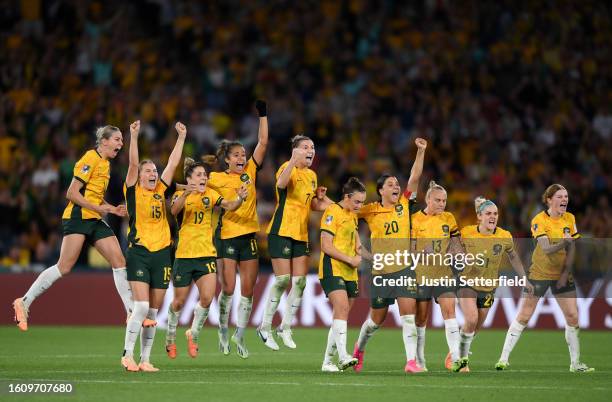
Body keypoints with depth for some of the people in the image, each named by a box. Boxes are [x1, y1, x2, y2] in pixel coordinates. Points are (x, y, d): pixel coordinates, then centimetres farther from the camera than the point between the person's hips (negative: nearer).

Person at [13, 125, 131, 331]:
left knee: (119, 261, -1)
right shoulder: (91, 158, -10)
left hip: (94, 221, 9)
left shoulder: (105, 163, 18)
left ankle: (132, 312, 1)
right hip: (78, 216, -9)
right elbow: (72, 193, -14)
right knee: (64, 267, -14)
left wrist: (113, 209, 13)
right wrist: (98, 207, -18)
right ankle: (24, 302, -6)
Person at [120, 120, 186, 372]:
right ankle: (127, 354, -6)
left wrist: (181, 137, 11)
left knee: (153, 312, 5)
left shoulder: (161, 191, 13)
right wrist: (134, 136, -18)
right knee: (141, 306, -16)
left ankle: (145, 360, 9)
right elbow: (133, 164, -10)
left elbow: (173, 163, 13)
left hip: (161, 254, 5)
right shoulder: (133, 191, 2)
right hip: (138, 253, -5)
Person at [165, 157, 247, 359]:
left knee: (207, 298, -14)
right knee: (179, 301, 7)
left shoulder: (210, 195, 5)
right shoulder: (180, 195, -3)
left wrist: (240, 199, -31)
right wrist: (186, 194, -45)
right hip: (184, 255, -2)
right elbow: (174, 210, -25)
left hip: (207, 255, 2)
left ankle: (193, 334, 9)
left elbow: (229, 205, -9)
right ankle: (170, 338, 29)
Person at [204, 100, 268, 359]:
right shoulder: (217, 179, -2)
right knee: (228, 288, -5)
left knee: (247, 290, 3)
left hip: (249, 235, 3)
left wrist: (263, 115, -3)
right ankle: (222, 332, 14)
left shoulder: (250, 172, 6)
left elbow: (263, 142, 3)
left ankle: (239, 335, 14)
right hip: (227, 236, -3)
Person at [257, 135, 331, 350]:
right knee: (282, 280, -9)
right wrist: (294, 160, -46)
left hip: (301, 234, 7)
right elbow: (281, 183, -34)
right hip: (282, 232, -7)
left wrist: (321, 198, 2)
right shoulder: (288, 168, -10)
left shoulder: (312, 175, 14)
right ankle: (265, 327, 4)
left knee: (300, 282, 1)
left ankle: (285, 327, 14)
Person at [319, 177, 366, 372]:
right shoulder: (333, 212, -9)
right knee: (342, 309, -23)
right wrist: (350, 260, -14)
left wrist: (358, 250, 10)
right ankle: (343, 355, -33)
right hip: (332, 270, -9)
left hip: (349, 273, 9)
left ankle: (327, 361, 12)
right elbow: (326, 246, -15)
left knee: (342, 314, 7)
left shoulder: (353, 215, 17)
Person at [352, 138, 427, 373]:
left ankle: (411, 360, -15)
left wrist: (420, 152, -12)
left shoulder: (404, 205, 5)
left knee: (408, 315, -13)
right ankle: (359, 349, 38)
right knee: (377, 319, 12)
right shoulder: (371, 211, 1)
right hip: (381, 271, 0)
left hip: (404, 268, 0)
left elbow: (415, 178, -4)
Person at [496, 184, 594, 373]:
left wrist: (566, 273, -7)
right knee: (523, 317, -4)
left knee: (573, 316, -2)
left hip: (562, 275, 4)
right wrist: (562, 244, -42)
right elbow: (546, 248, -25)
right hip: (539, 273, -4)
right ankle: (504, 359, 3)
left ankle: (575, 363, 9)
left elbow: (572, 248, 2)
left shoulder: (570, 219, 0)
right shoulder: (539, 220, -14)